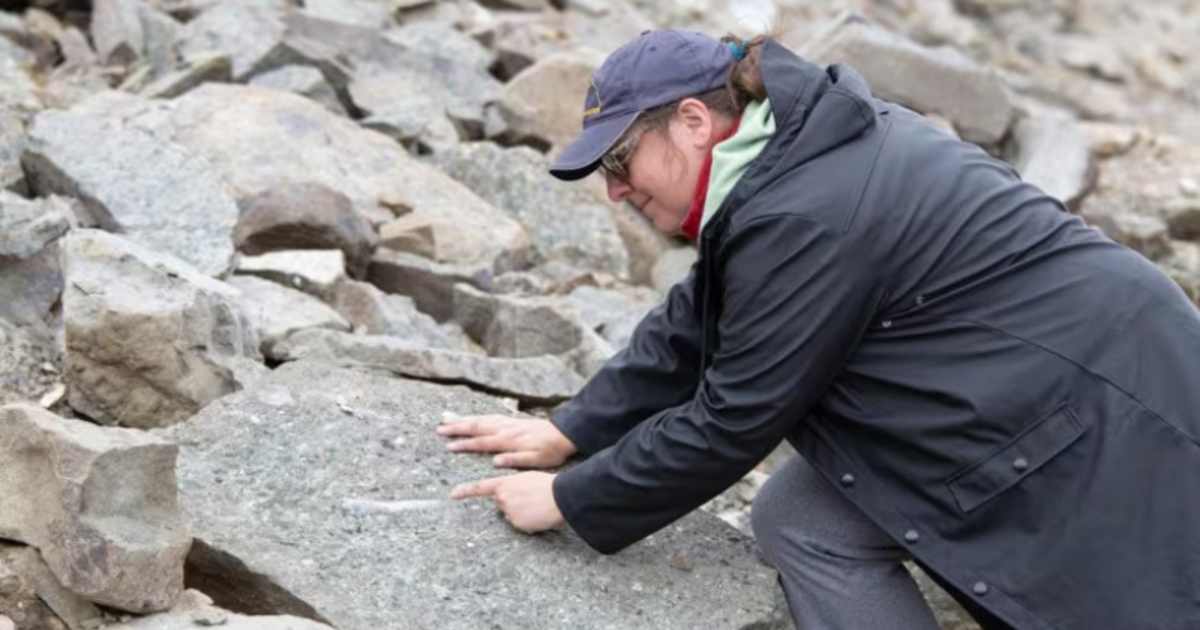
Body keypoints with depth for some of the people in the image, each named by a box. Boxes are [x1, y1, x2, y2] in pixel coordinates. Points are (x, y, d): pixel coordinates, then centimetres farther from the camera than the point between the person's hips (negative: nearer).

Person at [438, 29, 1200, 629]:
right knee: (802, 521, 6)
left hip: (1108, 427, -10)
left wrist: (570, 502, -6)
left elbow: (731, 421, -17)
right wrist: (569, 432, 15)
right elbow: (693, 325, 14)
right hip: (1032, 392, 10)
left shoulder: (804, 215, -25)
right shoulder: (798, 149, 5)